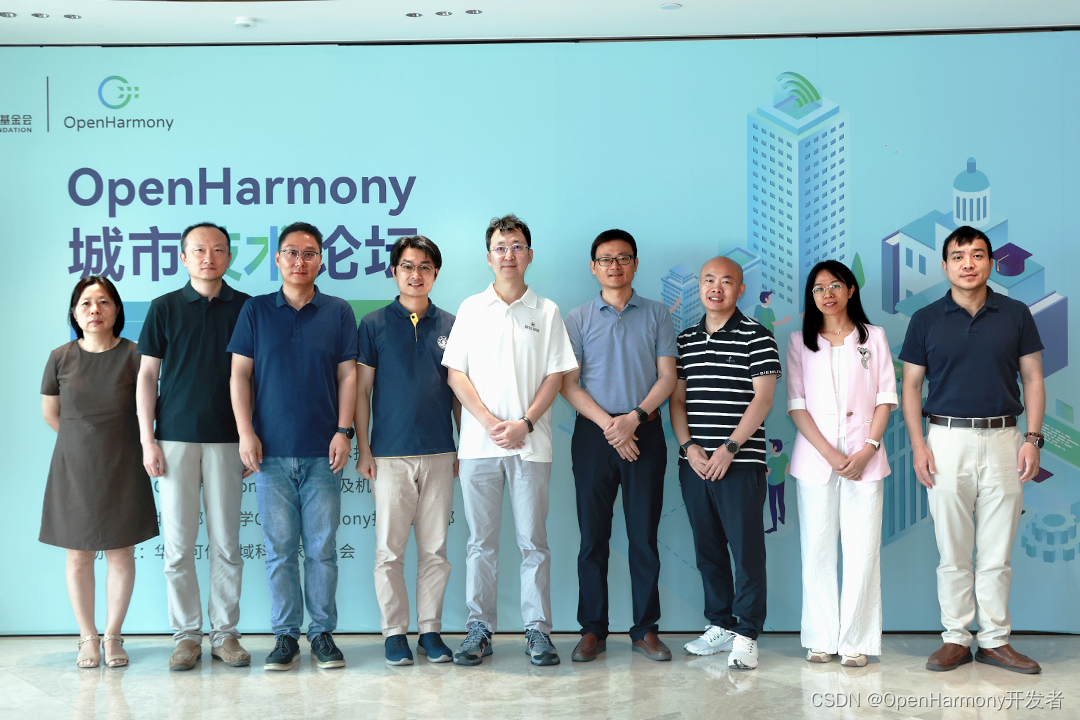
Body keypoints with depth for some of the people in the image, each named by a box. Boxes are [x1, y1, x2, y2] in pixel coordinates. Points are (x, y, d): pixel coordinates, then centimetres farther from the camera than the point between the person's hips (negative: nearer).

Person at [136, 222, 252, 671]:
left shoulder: (245, 308, 7)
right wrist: (147, 439, -2)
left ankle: (225, 633, 14)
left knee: (226, 544, 4)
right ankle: (187, 634, 12)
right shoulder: (165, 308, 6)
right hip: (175, 439, 0)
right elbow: (147, 375, 6)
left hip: (226, 440, 0)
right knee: (178, 544, 1)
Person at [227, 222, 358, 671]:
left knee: (322, 546, 3)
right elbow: (240, 374, 6)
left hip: (323, 452, 0)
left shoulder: (338, 312, 8)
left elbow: (348, 376, 6)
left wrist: (344, 430, -4)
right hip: (271, 452, 0)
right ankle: (285, 635, 13)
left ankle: (323, 632, 13)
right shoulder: (256, 311, 8)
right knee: (279, 548, 3)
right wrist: (245, 432, -3)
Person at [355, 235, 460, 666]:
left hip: (440, 454, 2)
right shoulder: (374, 325, 4)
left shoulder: (450, 326, 10)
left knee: (435, 548, 5)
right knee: (390, 549, 0)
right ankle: (395, 632, 11)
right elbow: (361, 390, 4)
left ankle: (430, 630, 15)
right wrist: (362, 449, -3)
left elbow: (459, 391, 13)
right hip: (390, 454, -2)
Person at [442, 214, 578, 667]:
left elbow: (555, 375, 4)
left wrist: (525, 423, -10)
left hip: (530, 443, 0)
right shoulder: (471, 309, 9)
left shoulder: (546, 311, 8)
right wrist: (490, 422, -9)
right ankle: (479, 629, 13)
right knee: (481, 542, 5)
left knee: (533, 541, 2)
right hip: (478, 441, 1)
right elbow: (456, 374, 4)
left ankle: (537, 630, 10)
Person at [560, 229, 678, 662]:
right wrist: (608, 423, -11)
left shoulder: (656, 315, 9)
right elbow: (569, 384, 1)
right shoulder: (578, 319, 8)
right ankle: (593, 630, 11)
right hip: (593, 432, 0)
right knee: (593, 535, 2)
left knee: (644, 535, 2)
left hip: (644, 431, 0)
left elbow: (667, 377, 2)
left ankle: (646, 629, 11)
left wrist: (634, 418, -13)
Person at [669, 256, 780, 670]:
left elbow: (762, 399, -7)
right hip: (694, 463, 5)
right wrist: (688, 446, -3)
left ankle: (746, 635, 5)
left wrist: (729, 449, -13)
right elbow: (677, 399, 13)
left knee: (747, 549, -3)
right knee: (708, 549, 11)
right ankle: (720, 625, 22)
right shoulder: (685, 341, 13)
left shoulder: (756, 337, -2)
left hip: (740, 463, -5)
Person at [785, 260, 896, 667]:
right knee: (817, 549, 1)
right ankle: (821, 639, 10)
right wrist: (829, 453, -9)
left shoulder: (873, 337, 10)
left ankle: (855, 641, 5)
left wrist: (869, 448, -8)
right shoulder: (800, 342, 9)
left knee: (862, 549, -3)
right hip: (814, 457, 0)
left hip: (864, 457, 0)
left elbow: (886, 398, 6)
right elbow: (796, 404, 2)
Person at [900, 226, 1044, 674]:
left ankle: (995, 641, 16)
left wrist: (1032, 438, -3)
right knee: (953, 552, 4)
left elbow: (1033, 379, 7)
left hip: (1003, 440, 1)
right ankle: (956, 638, 14)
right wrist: (918, 445, -4)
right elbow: (910, 385, 6)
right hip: (947, 440, 0)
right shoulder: (926, 320, 4)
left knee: (997, 553, 6)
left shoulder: (1016, 315, 6)